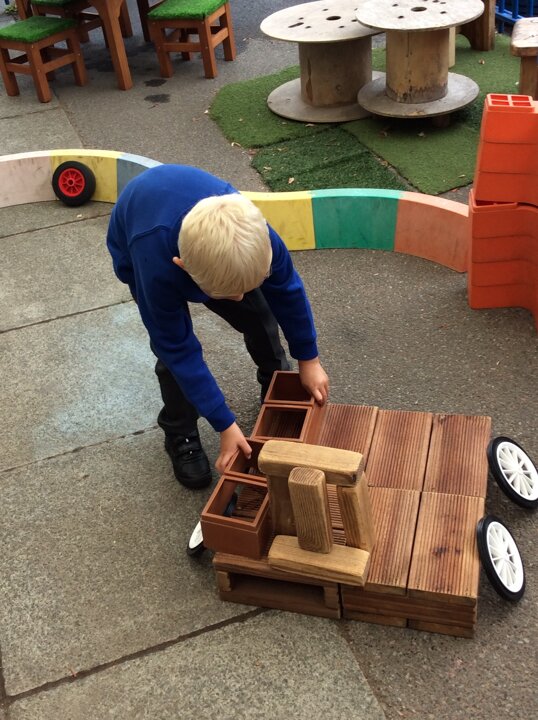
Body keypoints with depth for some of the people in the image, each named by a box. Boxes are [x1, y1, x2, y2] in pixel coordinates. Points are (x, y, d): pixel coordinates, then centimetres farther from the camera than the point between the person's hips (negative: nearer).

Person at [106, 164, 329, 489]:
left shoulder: (252, 232, -39)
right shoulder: (156, 269, -46)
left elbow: (287, 291, -18)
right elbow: (179, 351, -33)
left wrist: (308, 359, -6)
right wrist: (226, 425, -28)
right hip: (139, 243, -3)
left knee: (259, 315, 2)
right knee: (173, 346, -14)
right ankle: (180, 436, 10)